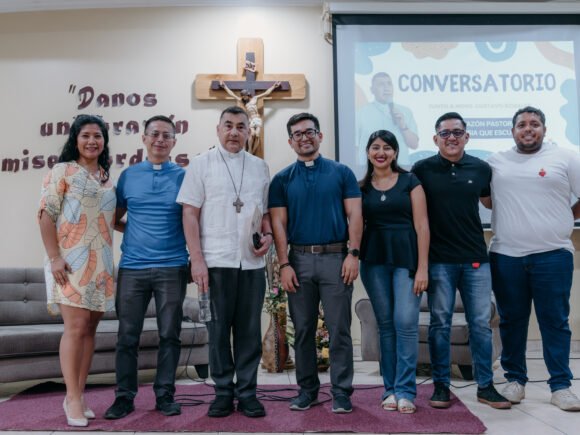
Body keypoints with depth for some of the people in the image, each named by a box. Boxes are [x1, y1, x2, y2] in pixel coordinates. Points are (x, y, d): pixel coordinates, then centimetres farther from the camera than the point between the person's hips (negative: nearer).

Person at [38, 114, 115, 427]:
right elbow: (46, 214, -7)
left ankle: (78, 394, 16)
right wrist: (54, 257, -15)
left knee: (89, 328, 7)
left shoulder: (106, 178, 16)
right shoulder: (62, 171, 0)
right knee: (75, 327, -9)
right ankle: (73, 398, 2)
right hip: (70, 260, -6)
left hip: (100, 262, 6)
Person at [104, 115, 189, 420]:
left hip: (172, 267, -1)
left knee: (169, 335, 6)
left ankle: (165, 394, 18)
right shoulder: (128, 175, 9)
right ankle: (124, 396, 18)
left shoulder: (183, 176, 5)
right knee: (127, 336, 6)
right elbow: (115, 219, 16)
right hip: (132, 267, 1)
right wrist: (135, 232, 2)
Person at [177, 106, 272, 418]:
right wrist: (197, 260, -9)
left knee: (250, 330, 7)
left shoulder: (260, 167, 13)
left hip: (252, 263, 3)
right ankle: (223, 392, 19)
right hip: (216, 261, -2)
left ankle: (247, 392, 19)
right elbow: (190, 214, -2)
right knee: (219, 329, 5)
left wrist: (268, 235, -2)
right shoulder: (201, 164, 3)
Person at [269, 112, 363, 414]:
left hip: (336, 257, -1)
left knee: (339, 330, 2)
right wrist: (284, 264, -4)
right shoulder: (282, 180, 9)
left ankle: (341, 392, 14)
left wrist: (353, 254, -9)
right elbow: (279, 223, 4)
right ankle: (307, 389, 23)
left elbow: (354, 214, 2)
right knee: (303, 330, 9)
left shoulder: (341, 172, 7)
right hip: (299, 259, 2)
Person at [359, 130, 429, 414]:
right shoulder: (362, 186, 10)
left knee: (406, 322, -9)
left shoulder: (409, 181, 3)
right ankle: (390, 388, 16)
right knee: (385, 324, 6)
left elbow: (421, 226, -2)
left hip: (406, 257, -2)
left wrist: (422, 267, -8)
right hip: (374, 260, 2)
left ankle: (405, 390, 3)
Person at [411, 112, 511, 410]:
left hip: (475, 258, 2)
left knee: (481, 323, 8)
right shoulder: (423, 169, -1)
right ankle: (441, 386, 18)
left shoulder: (481, 169, 6)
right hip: (439, 260, -2)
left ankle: (485, 386, 21)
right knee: (440, 324, 6)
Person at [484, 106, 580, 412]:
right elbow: (487, 200, 17)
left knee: (555, 321, 3)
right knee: (511, 321, 9)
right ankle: (515, 380, 22)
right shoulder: (495, 162, 8)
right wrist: (510, 218, 5)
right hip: (505, 255, 2)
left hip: (553, 254, -2)